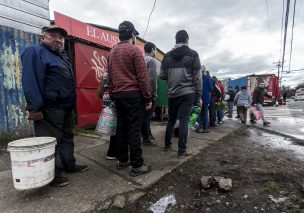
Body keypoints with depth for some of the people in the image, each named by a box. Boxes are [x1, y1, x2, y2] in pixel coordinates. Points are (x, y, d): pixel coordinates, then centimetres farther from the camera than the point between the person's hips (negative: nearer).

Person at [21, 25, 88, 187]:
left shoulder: (62, 56, 22)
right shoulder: (35, 52, -5)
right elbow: (30, 81, -17)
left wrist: (71, 104, 18)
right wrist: (34, 107, -24)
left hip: (66, 107, 9)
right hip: (49, 108, -9)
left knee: (67, 137, 16)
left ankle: (69, 165, 30)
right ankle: (52, 174, 12)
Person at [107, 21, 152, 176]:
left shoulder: (112, 52, 16)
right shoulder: (134, 50, -5)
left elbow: (110, 77, 15)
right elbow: (143, 77, -12)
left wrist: (112, 96, 19)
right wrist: (148, 98, -8)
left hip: (118, 96, 7)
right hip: (134, 95, -7)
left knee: (121, 128, 12)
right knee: (134, 130, -4)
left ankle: (122, 161, 22)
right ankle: (137, 165, 5)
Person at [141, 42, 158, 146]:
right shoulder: (152, 60, -8)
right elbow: (153, 78, -18)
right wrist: (154, 92, -11)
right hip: (149, 92, -8)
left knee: (145, 115, 14)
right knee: (147, 115, -2)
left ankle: (148, 135, 26)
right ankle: (146, 138, 8)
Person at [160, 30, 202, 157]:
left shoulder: (167, 55, 8)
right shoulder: (192, 54, 0)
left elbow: (162, 76, 5)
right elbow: (197, 77, -4)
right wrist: (199, 95, 0)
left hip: (172, 93, 3)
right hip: (187, 93, -3)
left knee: (171, 119, 16)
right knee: (184, 120, 0)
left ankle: (167, 145, 26)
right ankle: (182, 150, 5)